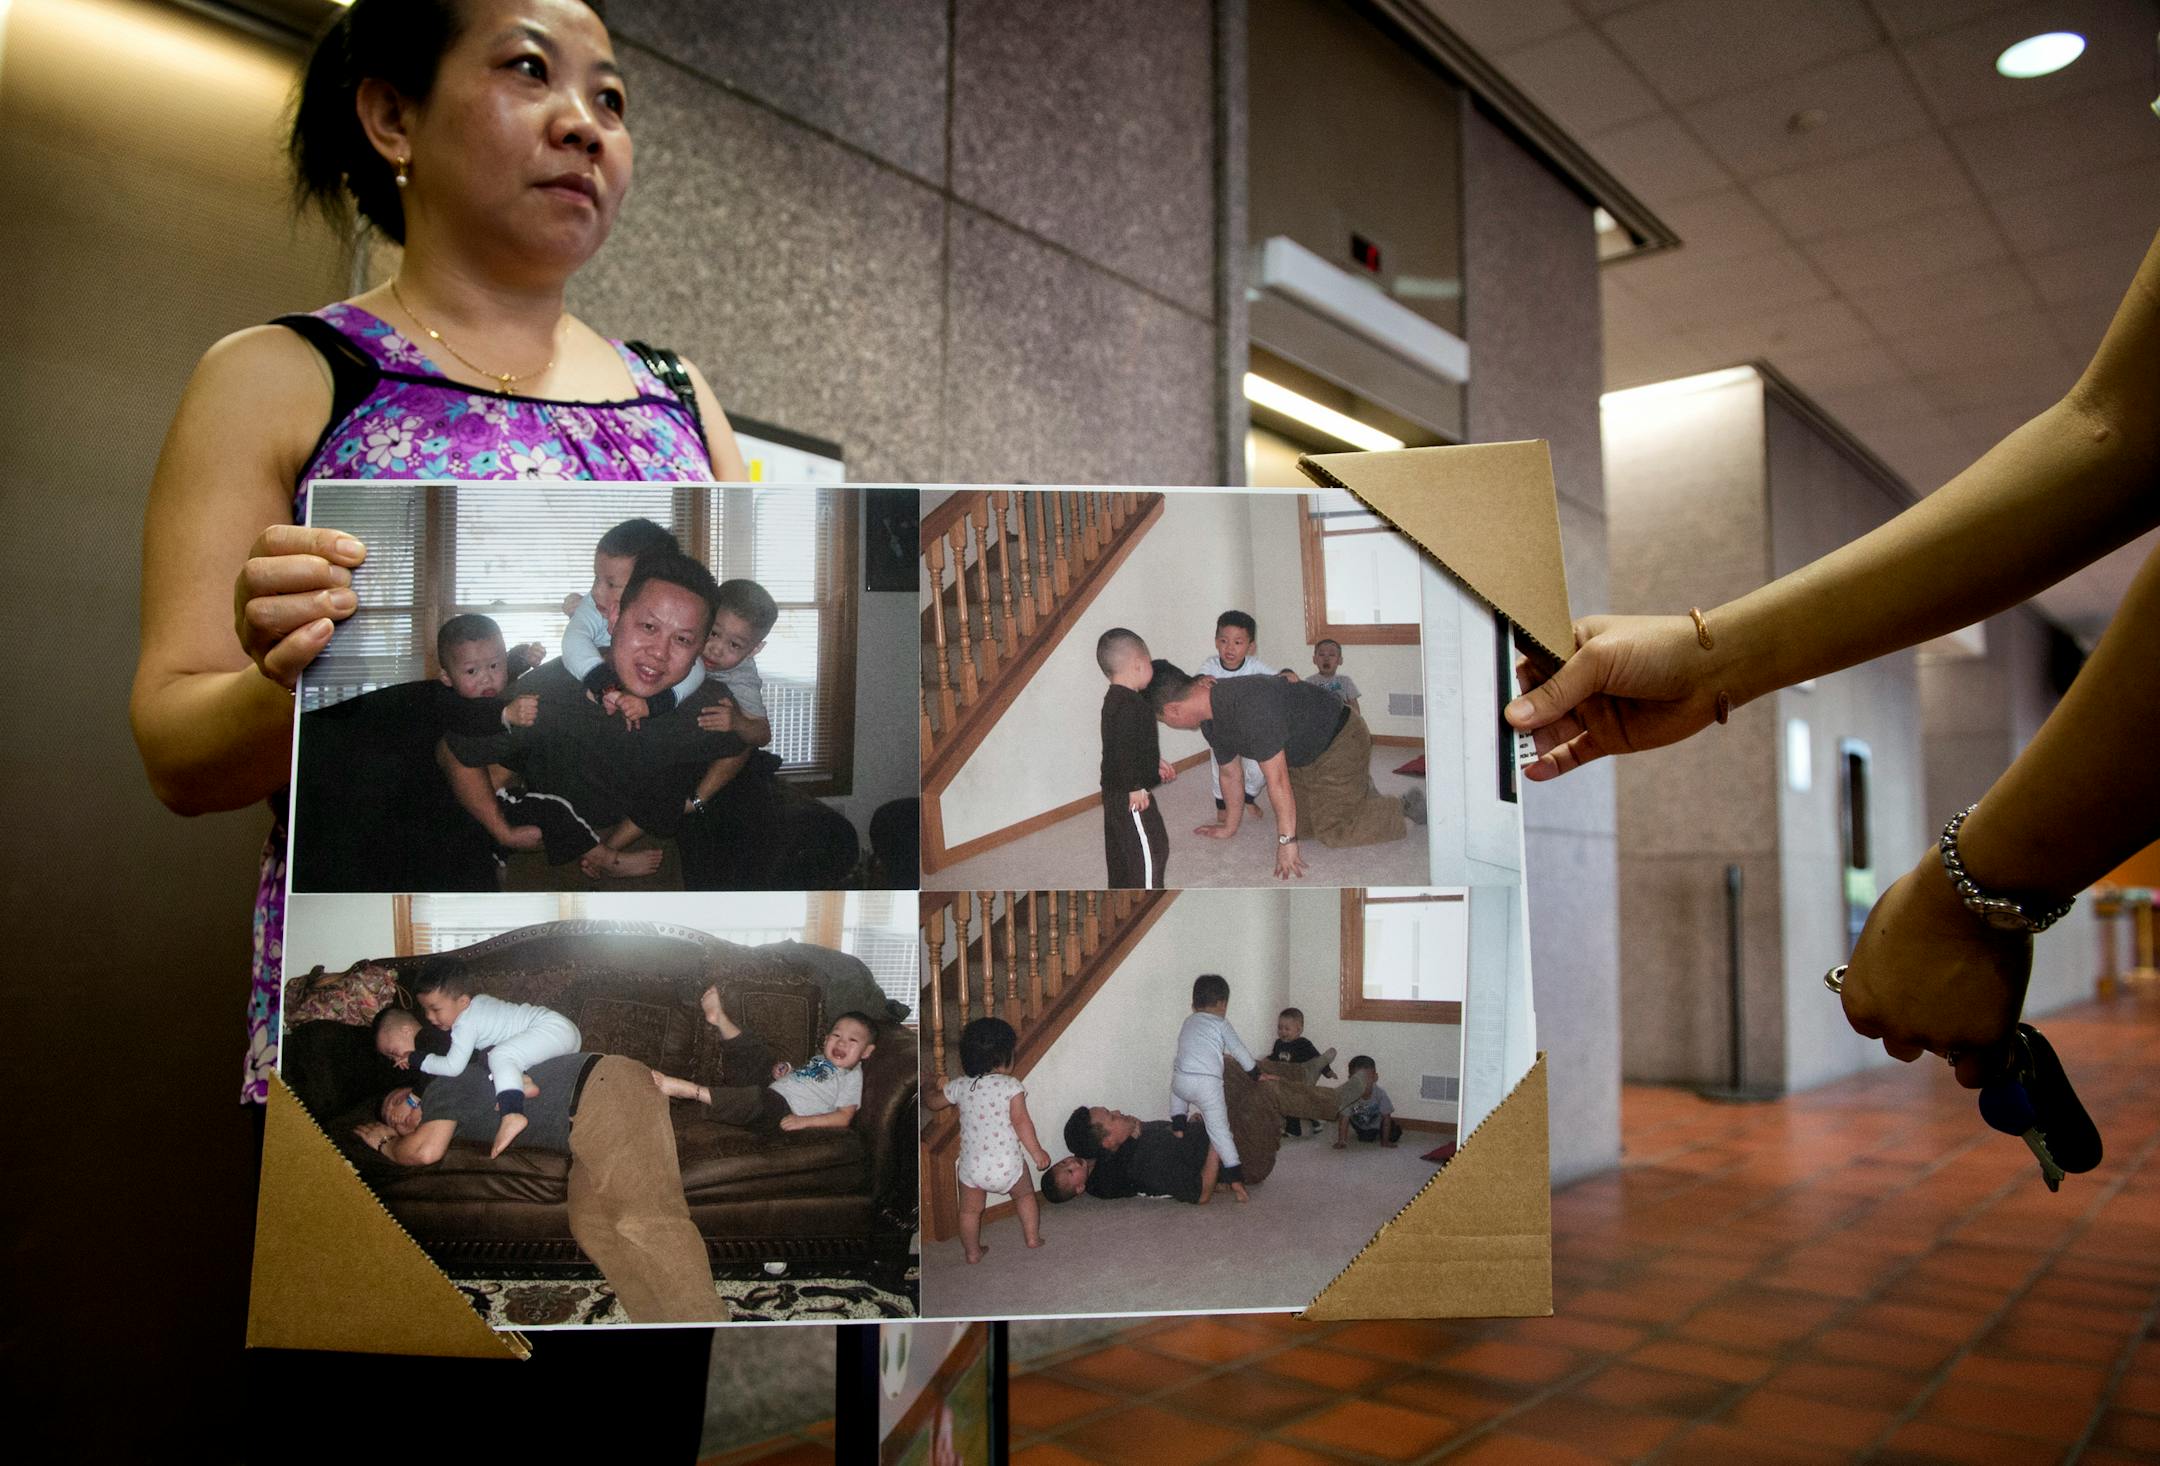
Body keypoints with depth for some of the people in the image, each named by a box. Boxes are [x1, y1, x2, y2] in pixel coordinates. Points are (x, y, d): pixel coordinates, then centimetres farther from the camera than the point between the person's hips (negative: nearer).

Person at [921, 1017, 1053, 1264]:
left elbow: (933, 1102, 16)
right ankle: (1032, 1236, 29)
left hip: (972, 1166, 1)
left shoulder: (959, 1087, -1)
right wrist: (1037, 1152, -5)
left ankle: (972, 1252, 28)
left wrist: (928, 1094, 38)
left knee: (970, 1210, 20)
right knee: (1024, 1195, 26)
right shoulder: (1012, 1086, -12)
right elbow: (1021, 1122, -15)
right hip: (1008, 1164, -1)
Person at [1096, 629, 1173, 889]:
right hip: (1131, 796, -10)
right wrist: (1135, 787, -23)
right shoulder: (1129, 704, -23)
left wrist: (1155, 763, 28)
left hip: (1115, 791, 10)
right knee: (1150, 847, -2)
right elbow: (1123, 748, -28)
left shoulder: (1114, 698, 10)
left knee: (1120, 851, 18)